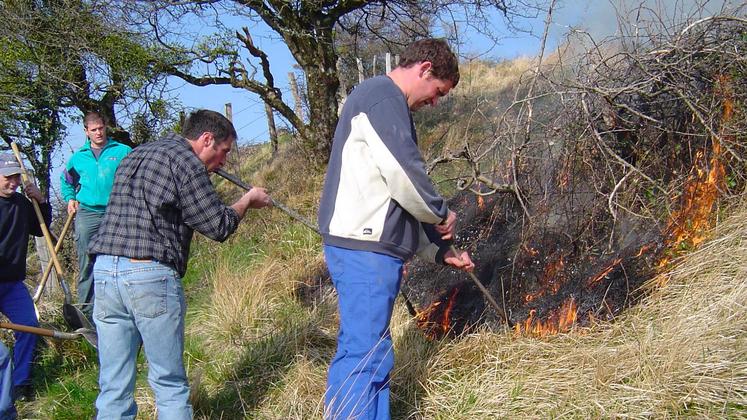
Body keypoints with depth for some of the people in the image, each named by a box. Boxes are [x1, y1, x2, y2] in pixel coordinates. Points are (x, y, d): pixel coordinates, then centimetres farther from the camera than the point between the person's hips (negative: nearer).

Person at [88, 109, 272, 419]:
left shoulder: (134, 156, 21)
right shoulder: (185, 161, -3)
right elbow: (218, 227, -3)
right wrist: (247, 201, 15)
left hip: (103, 270, 7)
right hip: (151, 276, -7)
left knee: (113, 387, 10)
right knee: (169, 384, 5)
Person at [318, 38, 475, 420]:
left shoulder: (384, 101, 25)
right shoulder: (382, 96, -7)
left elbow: (396, 196, 27)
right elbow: (404, 176, -18)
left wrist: (439, 250, 25)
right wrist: (441, 213, 0)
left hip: (371, 247, 11)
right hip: (364, 247, -11)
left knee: (371, 354, 13)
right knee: (364, 356, -9)